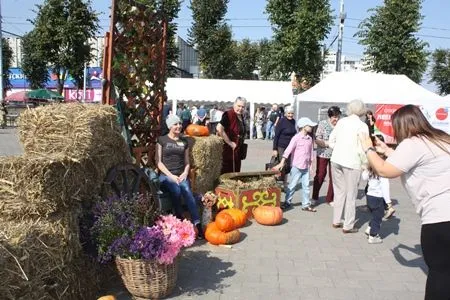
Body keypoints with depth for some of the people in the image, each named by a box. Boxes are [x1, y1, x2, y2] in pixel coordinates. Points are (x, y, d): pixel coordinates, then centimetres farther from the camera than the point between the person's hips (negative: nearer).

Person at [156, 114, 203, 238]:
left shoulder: (184, 142, 17)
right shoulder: (162, 140, 7)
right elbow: (158, 161, 1)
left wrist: (185, 173, -3)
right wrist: (171, 175, -11)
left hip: (181, 176, 2)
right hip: (166, 176, -2)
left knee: (187, 191, -29)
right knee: (176, 190, -34)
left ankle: (197, 225, -36)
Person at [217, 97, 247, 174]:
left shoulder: (241, 116, 11)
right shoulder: (229, 114, -17)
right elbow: (219, 128, -29)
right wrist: (229, 142, -23)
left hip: (238, 149, 9)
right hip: (229, 150, -9)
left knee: (236, 172, 15)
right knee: (227, 173, -5)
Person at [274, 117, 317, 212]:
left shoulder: (310, 138, 7)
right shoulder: (296, 138, -12)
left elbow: (311, 152, 15)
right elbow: (288, 150, -16)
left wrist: (311, 164, 15)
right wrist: (282, 163, -20)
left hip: (306, 167, 6)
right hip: (297, 166, -6)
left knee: (306, 186, 8)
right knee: (292, 185, 5)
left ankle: (306, 204, 16)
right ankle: (287, 202, 19)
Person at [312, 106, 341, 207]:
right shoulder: (323, 124, -7)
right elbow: (317, 140, -9)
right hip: (323, 154, -2)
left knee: (333, 177, 6)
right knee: (320, 176, 8)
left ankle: (330, 198, 22)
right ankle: (315, 197, 23)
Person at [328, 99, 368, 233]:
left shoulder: (341, 121, 6)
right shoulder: (362, 126, -9)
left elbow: (331, 141, 8)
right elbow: (362, 148, -13)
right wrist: (366, 164, -2)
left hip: (336, 160, 5)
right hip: (352, 162, -5)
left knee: (339, 191, 17)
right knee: (351, 194, 6)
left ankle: (336, 221, 25)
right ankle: (348, 226, 13)